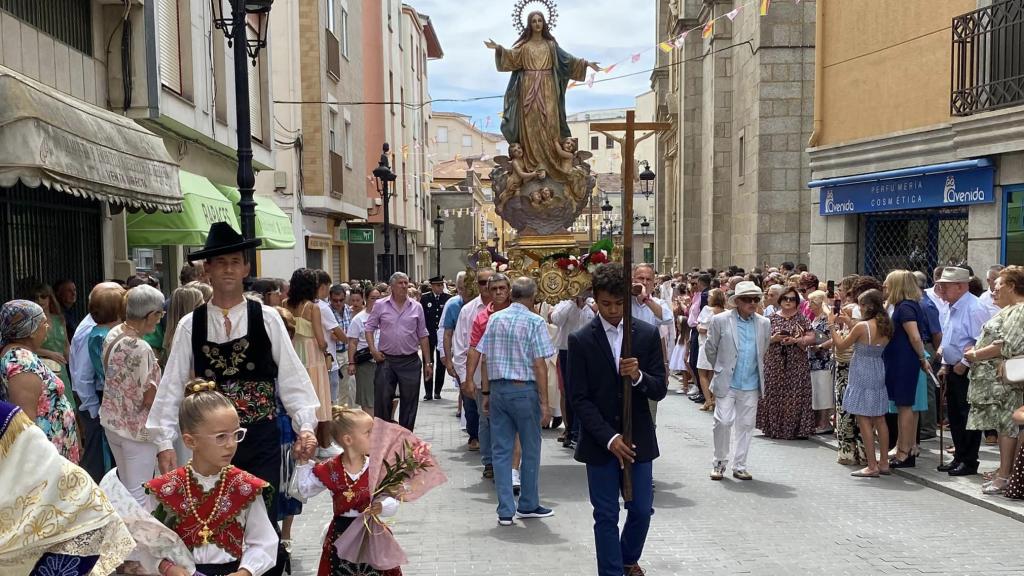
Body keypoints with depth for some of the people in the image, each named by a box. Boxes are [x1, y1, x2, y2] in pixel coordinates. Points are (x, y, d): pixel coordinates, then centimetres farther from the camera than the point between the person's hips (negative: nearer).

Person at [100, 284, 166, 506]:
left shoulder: (113, 334, -1)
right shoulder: (140, 349, -26)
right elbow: (149, 398, -22)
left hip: (111, 422, 9)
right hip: (136, 429, -9)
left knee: (125, 487, 22)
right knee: (139, 495, 2)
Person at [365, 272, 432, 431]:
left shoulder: (416, 307, 5)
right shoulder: (380, 305, 1)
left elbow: (423, 336, 7)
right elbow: (369, 328, 5)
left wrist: (428, 362, 5)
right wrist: (373, 350, -8)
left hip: (410, 361, 1)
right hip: (386, 359, -1)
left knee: (409, 402, 6)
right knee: (382, 400, 0)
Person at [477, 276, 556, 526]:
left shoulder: (495, 319, 7)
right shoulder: (535, 322, -8)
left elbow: (484, 359, 7)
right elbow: (539, 365, -12)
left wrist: (486, 393, 13)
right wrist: (544, 402, -9)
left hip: (498, 388, 5)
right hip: (524, 389, -4)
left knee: (501, 450, 8)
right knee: (530, 450, 11)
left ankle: (505, 510, 9)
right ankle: (528, 505, 23)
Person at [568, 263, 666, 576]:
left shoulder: (648, 334, 0)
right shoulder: (580, 340, -6)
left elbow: (660, 390, -1)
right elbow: (580, 399, -8)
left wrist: (639, 376, -23)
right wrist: (609, 438, -16)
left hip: (638, 439, 2)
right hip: (600, 442, -2)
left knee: (642, 510, 13)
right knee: (606, 516, 4)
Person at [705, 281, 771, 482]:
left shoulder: (764, 323, 3)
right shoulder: (720, 320, -6)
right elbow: (710, 349, 5)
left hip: (751, 384, 3)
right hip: (727, 383, -3)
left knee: (746, 425, 8)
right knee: (723, 422, -6)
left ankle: (739, 465, 19)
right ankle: (719, 463, 12)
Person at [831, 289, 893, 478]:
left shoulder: (862, 326, -18)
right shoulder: (886, 327, 3)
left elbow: (840, 346, -8)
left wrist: (833, 327, 6)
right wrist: (849, 324, 16)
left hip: (862, 376, -7)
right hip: (879, 374, 7)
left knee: (864, 421, -2)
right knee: (879, 420, 13)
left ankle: (872, 466, -1)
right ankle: (883, 463, 19)